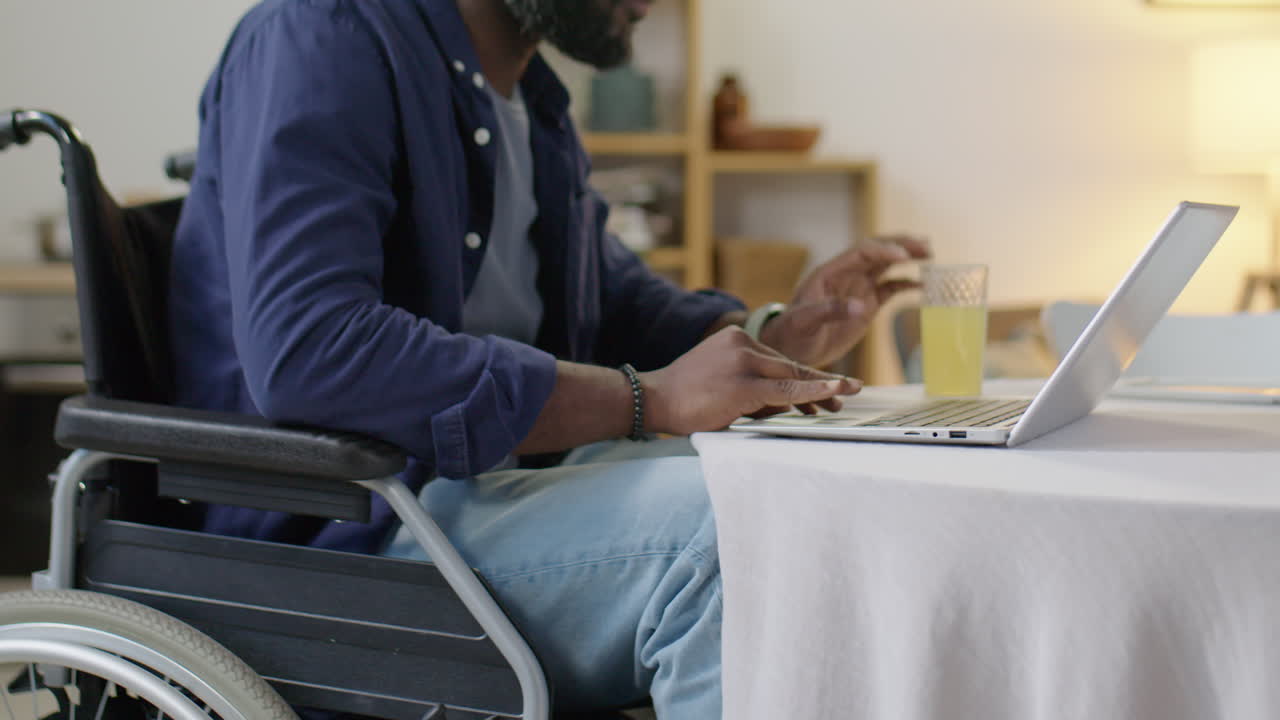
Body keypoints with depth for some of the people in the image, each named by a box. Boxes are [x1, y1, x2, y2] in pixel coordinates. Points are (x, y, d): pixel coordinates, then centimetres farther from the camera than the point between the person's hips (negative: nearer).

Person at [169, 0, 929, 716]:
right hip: (341, 538, -9)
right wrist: (649, 398, -27)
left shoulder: (528, 97, 17)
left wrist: (773, 339, 7)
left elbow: (613, 296, 31)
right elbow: (303, 356, -28)